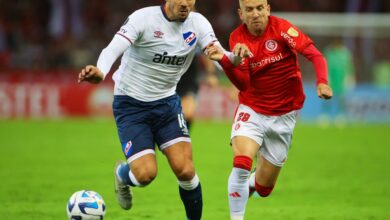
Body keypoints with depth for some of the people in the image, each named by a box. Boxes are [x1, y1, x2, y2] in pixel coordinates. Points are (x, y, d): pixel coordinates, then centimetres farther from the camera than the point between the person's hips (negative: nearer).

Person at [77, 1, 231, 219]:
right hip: (131, 105, -3)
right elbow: (113, 49, -33)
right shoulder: (144, 18, -19)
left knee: (185, 170, -12)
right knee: (146, 174, -14)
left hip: (167, 103, 3)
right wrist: (100, 72, -55)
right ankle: (122, 175, 24)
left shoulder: (198, 23, -6)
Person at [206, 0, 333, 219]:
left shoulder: (281, 28, -14)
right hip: (252, 111, 0)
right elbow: (243, 84, -14)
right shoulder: (238, 38, -7)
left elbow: (316, 55, -22)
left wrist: (322, 82, -41)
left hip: (283, 115, 0)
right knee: (241, 164, -26)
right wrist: (225, 60, -31)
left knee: (263, 188, 5)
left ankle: (248, 184, 42)